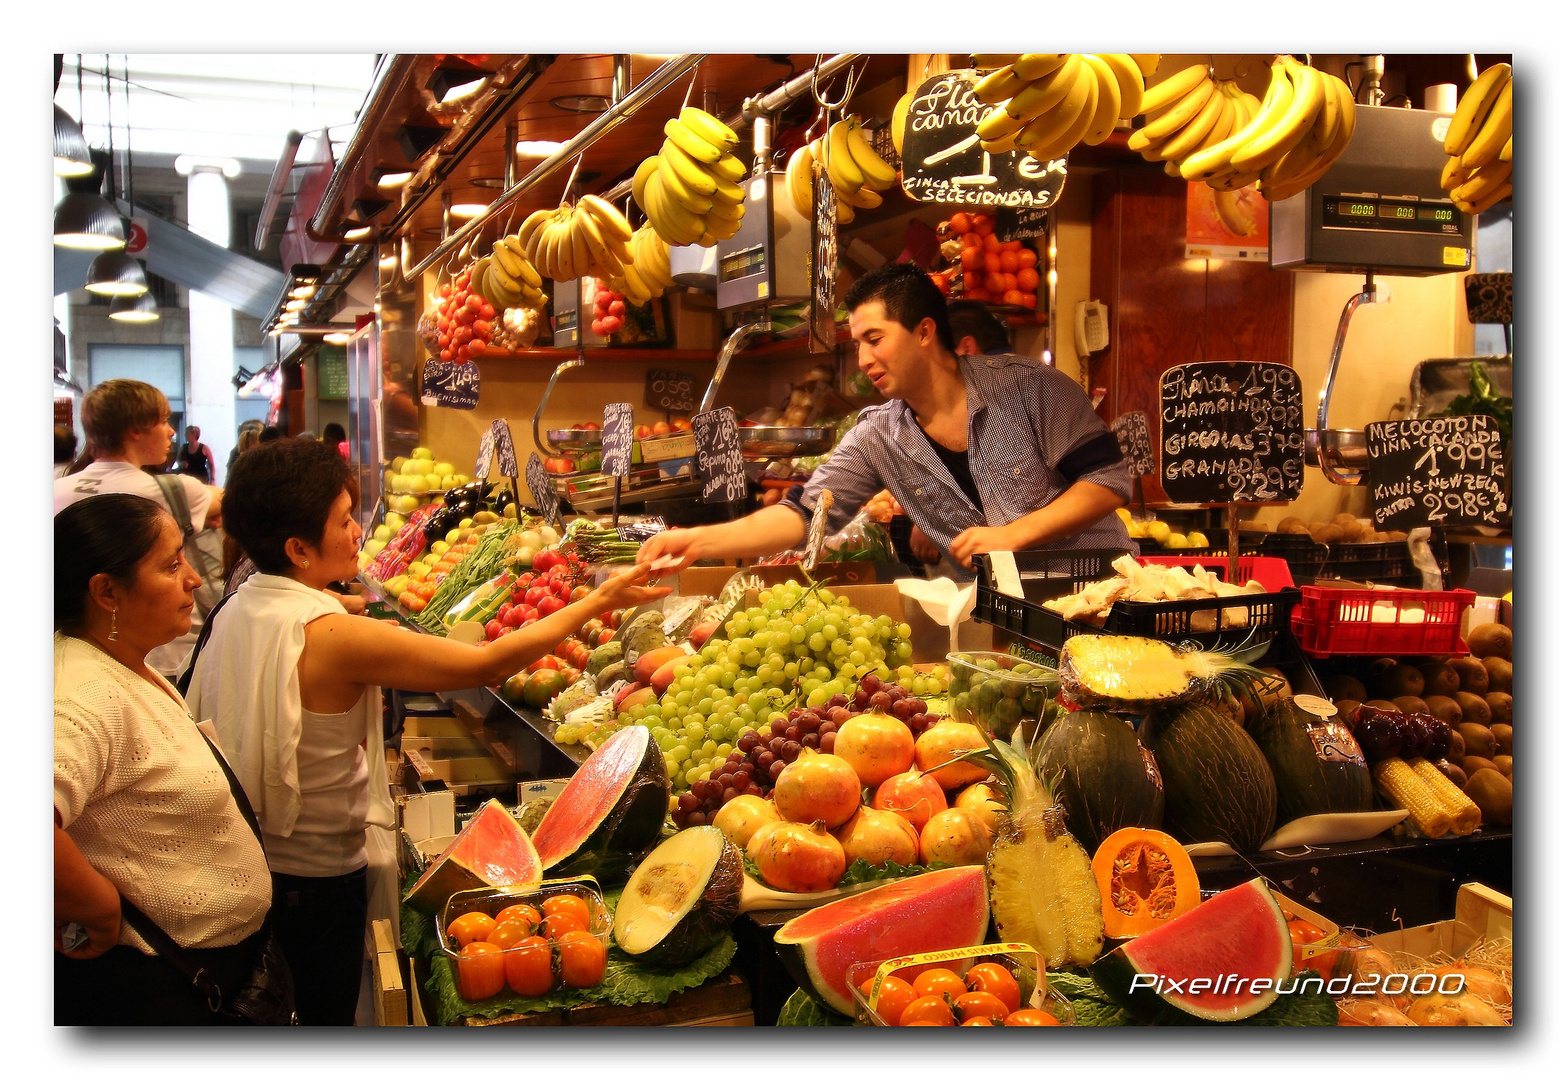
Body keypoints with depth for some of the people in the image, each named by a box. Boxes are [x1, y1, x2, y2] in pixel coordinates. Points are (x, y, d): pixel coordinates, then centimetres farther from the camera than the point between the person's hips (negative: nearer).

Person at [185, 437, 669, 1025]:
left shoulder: (235, 610, -5)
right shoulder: (333, 637, -28)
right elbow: (488, 665, -25)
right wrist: (598, 602, -17)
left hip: (244, 860, 7)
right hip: (316, 873, -7)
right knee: (325, 1017, 13)